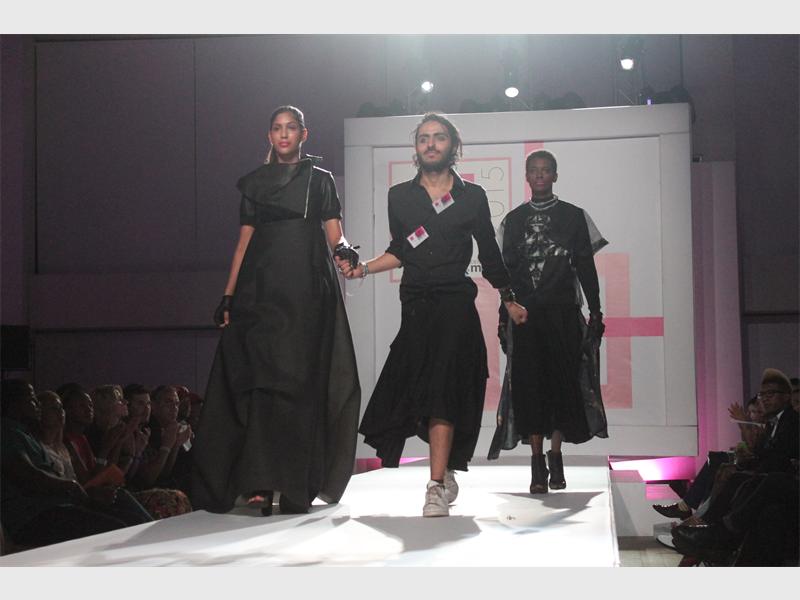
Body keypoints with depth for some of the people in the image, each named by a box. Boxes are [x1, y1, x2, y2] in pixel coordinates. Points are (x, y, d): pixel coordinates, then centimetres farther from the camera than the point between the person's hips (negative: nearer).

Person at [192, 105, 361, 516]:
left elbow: (334, 234, 3)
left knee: (301, 383, -5)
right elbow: (245, 240, 13)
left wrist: (344, 249, -21)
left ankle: (297, 485, -1)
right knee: (261, 380, -8)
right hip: (262, 291, 1)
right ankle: (259, 482, -11)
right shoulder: (255, 182, 15)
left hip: (307, 291, -1)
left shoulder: (320, 180, 12)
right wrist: (228, 296, 5)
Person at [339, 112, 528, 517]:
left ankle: (437, 487, -20)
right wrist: (365, 268, -1)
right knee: (427, 388, -2)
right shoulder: (400, 196, 12)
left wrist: (509, 300, 19)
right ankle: (446, 475, 15)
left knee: (443, 388, -15)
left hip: (455, 305, -2)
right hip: (416, 305, 2)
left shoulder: (471, 196, 8)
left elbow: (489, 252, 14)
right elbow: (401, 251, 15)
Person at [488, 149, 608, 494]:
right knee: (528, 385, -4)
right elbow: (507, 271, 11)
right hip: (525, 314, 1)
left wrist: (595, 311, 0)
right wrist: (504, 317, 6)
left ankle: (556, 456, 6)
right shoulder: (514, 220, 12)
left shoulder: (575, 217, 8)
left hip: (563, 314, -1)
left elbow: (587, 269, 7)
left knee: (563, 383, -4)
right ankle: (537, 465, -2)